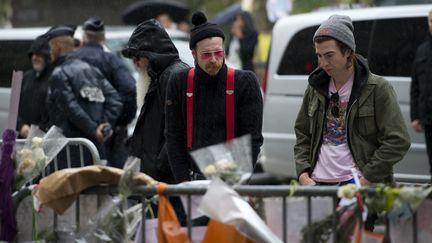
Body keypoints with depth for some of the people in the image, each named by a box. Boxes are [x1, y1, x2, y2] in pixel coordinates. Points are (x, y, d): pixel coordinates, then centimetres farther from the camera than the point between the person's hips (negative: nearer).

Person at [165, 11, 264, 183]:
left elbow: (252, 137, -3)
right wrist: (183, 180, -3)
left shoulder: (245, 82, -1)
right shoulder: (179, 84, 6)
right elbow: (174, 136, 6)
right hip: (195, 177, 2)